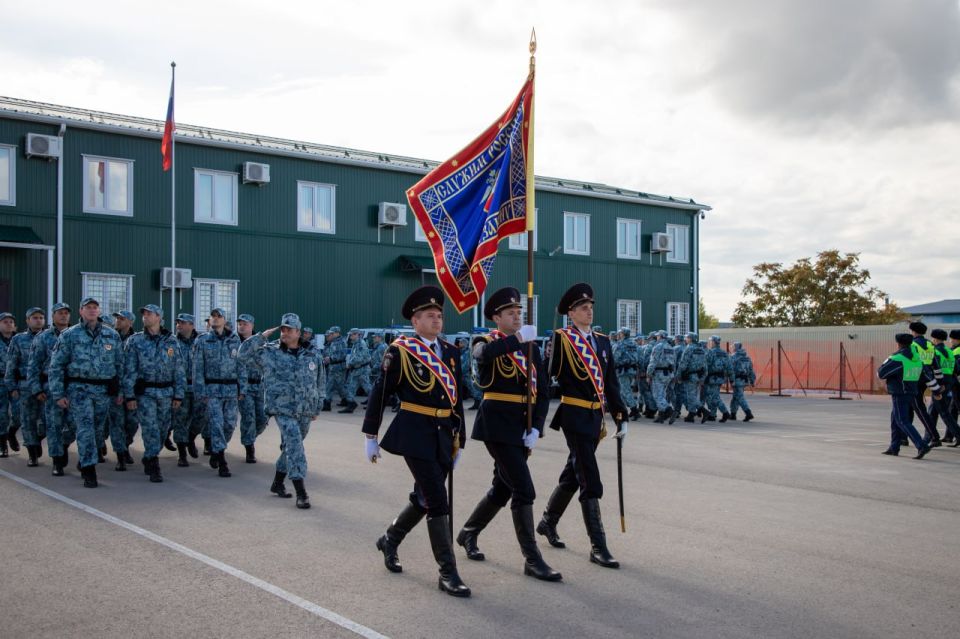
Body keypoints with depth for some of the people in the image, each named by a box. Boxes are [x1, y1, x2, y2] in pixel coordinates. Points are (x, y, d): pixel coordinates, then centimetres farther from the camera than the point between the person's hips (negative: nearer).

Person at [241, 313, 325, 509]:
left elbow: (320, 383, 14)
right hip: (283, 409, -4)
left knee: (290, 447, 16)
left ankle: (278, 483, 35)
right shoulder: (269, 352, -2)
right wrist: (262, 337, -12)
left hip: (305, 412, 4)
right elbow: (245, 353, -6)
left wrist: (317, 407, 14)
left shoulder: (312, 355, 6)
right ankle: (301, 493, -15)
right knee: (294, 446, -16)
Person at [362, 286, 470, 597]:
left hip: (444, 435, 7)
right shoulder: (400, 350, -6)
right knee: (437, 502, -8)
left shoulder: (451, 352, 11)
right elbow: (379, 394, -3)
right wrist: (370, 436, -2)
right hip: (415, 435, -6)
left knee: (423, 499, 17)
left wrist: (459, 441, 15)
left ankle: (390, 540, 42)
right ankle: (447, 573, -1)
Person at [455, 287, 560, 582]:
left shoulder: (531, 348, 13)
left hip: (524, 427, 7)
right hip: (498, 424, -7)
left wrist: (536, 428, -3)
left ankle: (468, 533, 39)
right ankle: (532, 559, -1)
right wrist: (517, 338, -35)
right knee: (524, 490, -9)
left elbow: (543, 391, 9)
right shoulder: (487, 341, -3)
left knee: (503, 488, 17)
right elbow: (483, 353, -31)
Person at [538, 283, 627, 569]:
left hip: (596, 417, 7)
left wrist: (621, 417, 12)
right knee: (590, 482, -8)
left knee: (573, 475, 19)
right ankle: (598, 546, -2)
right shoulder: (560, 338, -8)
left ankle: (548, 522, 38)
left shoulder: (603, 341, 12)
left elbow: (611, 383, 15)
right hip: (575, 417, -7)